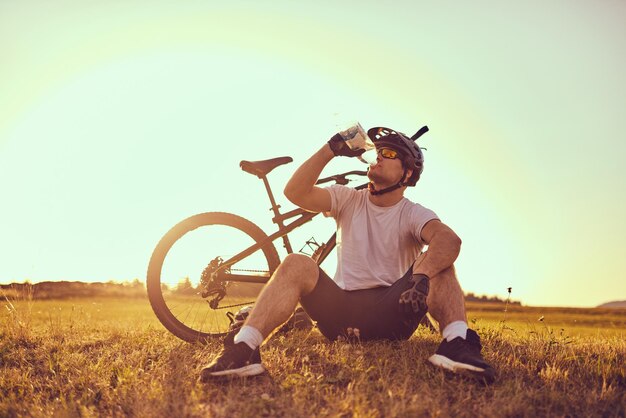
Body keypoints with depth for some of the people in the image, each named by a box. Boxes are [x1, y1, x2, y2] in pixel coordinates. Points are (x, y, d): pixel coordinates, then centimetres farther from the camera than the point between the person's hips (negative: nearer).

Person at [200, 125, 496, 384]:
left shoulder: (413, 214, 0)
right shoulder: (348, 200, 8)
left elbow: (449, 240, -23)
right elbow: (295, 192, -8)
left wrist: (421, 276, -42)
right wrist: (330, 150, -13)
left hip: (390, 314, -1)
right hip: (341, 310, 2)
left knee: (437, 262, -22)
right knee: (296, 264, -23)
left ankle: (456, 344, -42)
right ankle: (244, 348, -37)